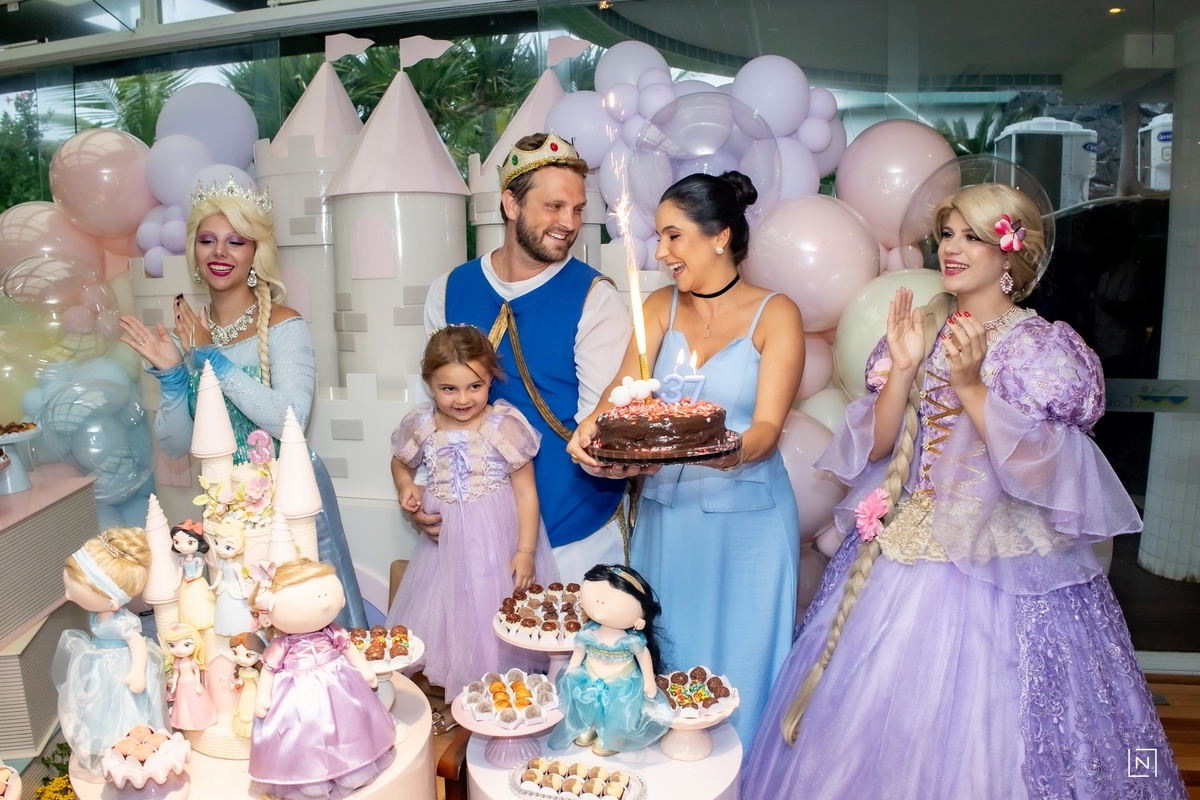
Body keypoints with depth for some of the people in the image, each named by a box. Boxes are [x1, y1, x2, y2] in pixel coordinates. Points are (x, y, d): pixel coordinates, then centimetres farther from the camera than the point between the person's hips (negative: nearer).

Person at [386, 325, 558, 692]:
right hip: (446, 543, 4)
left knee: (494, 617, 5)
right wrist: (406, 485, -4)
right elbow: (400, 462, 19)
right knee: (445, 616, 12)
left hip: (498, 541, -3)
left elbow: (526, 492, -10)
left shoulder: (504, 424, -14)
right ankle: (452, 683, 33)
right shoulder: (421, 425, -4)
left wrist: (526, 551, -11)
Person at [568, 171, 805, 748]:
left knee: (736, 669, 10)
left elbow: (768, 427, -13)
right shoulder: (661, 307, 7)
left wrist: (729, 451, -34)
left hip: (747, 519, -3)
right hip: (665, 511, 4)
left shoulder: (775, 313, -5)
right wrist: (591, 428, -26)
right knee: (663, 664, 16)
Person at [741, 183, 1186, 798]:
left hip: (1002, 565, -4)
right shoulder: (920, 329, 6)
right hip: (900, 555, 4)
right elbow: (873, 447, 0)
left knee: (977, 726, 4)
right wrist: (904, 369, -12)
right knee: (875, 717, 12)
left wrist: (971, 384, -20)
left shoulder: (1046, 348, -4)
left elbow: (1037, 468, -15)